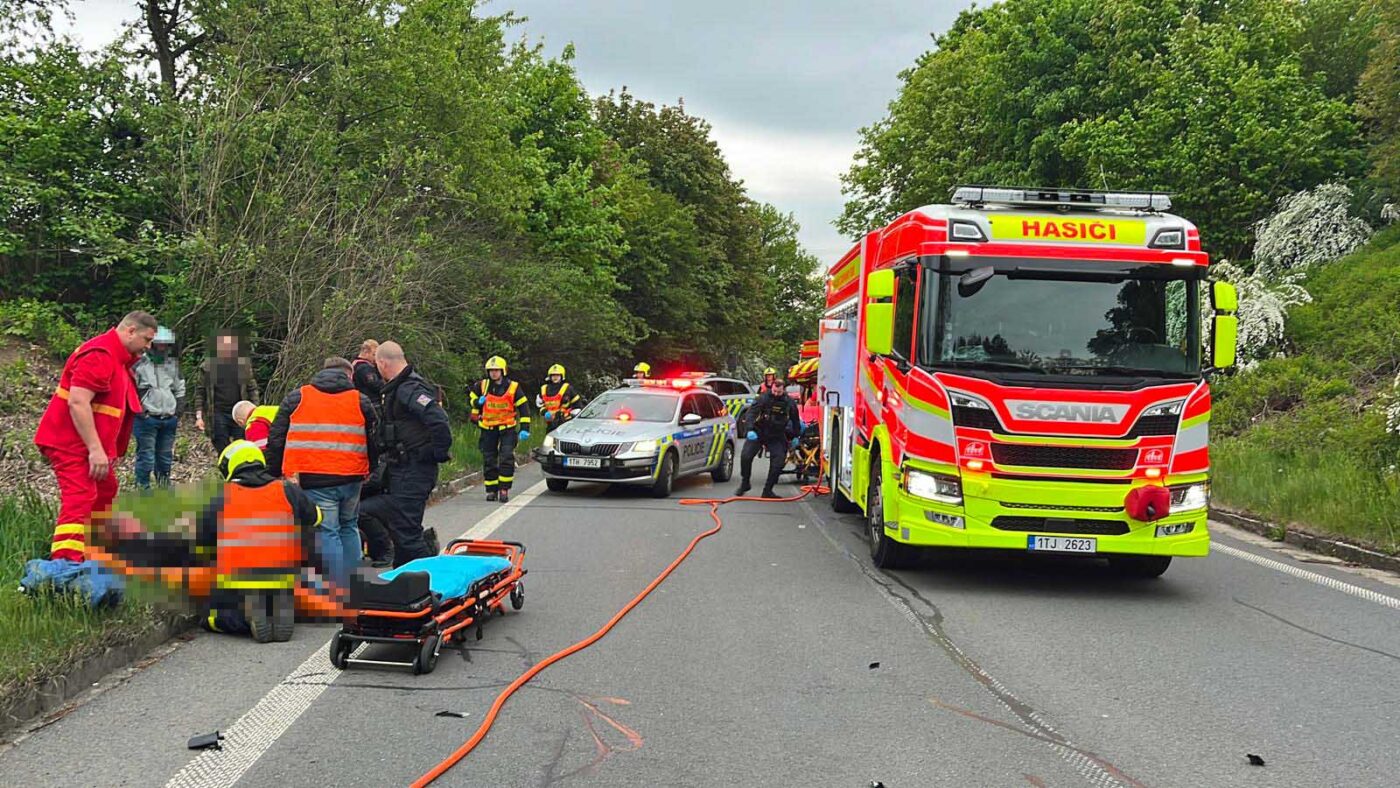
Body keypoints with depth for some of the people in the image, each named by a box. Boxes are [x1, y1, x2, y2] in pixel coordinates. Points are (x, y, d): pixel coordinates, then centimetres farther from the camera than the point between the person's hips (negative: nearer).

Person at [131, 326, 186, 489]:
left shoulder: (173, 364, 12)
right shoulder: (139, 364, -6)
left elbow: (180, 390, 21)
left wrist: (178, 412, 12)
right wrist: (138, 410, -8)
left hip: (169, 419, 5)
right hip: (146, 419, -5)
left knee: (166, 457, 13)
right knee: (146, 457, -6)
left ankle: (164, 487, 24)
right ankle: (143, 488, 1)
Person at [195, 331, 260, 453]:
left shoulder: (244, 364, 4)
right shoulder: (207, 366, 2)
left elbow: (252, 389, 6)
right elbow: (201, 393, 4)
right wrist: (199, 417, -3)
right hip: (218, 415, 0)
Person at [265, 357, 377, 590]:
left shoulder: (295, 398, 10)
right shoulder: (361, 401, 12)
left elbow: (276, 439, 10)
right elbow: (375, 440, 16)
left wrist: (273, 473, 17)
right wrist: (369, 470, 29)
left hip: (313, 480, -2)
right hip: (351, 478, 3)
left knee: (326, 533, -1)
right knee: (349, 528, 20)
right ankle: (353, 586, 20)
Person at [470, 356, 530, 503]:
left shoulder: (513, 387, -5)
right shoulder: (482, 386, 1)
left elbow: (523, 408, -2)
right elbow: (472, 397, 20)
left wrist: (524, 429, -9)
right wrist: (478, 402, -5)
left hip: (507, 428, -2)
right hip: (488, 429, 3)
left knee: (507, 458, -12)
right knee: (489, 460, 5)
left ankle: (504, 489, -7)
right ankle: (491, 490, 14)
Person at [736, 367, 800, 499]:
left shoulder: (789, 402, -4)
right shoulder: (764, 397, -11)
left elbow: (795, 420, 12)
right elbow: (752, 412, -14)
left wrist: (795, 436, 17)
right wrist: (750, 430, -27)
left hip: (777, 437, 1)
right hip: (758, 432, -1)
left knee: (778, 462, -9)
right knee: (745, 457, -10)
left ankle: (768, 490, 0)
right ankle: (744, 484, 10)